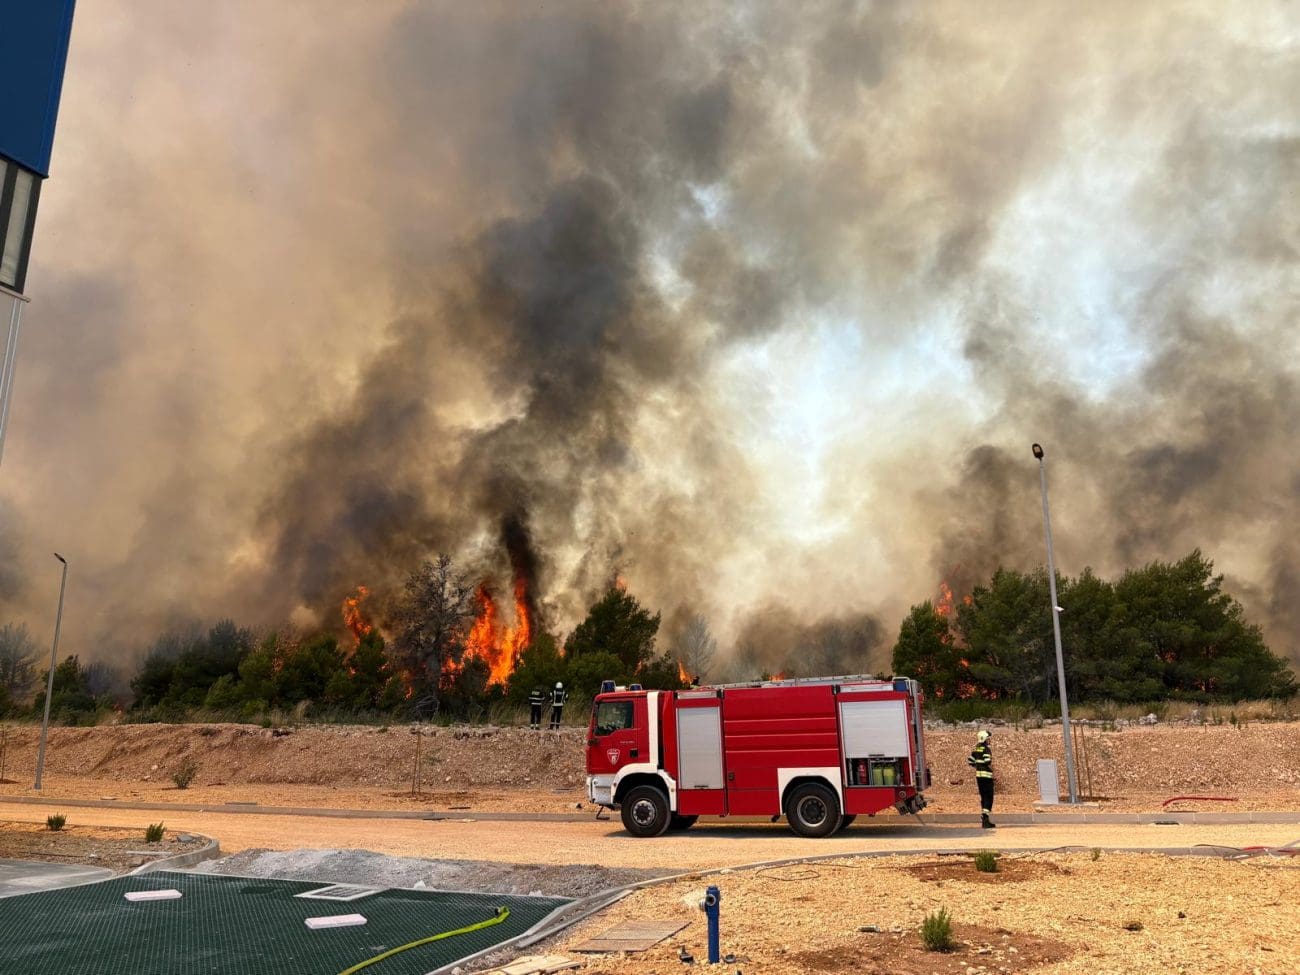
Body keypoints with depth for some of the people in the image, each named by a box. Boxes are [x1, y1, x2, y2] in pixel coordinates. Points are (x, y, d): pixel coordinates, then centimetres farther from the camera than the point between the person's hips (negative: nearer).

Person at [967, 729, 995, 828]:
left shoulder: (976, 749, 11)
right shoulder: (986, 749, -12)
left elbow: (970, 762, 14)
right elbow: (988, 762, -24)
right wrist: (992, 769, -6)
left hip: (978, 775, 8)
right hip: (986, 775, -8)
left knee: (983, 797, 14)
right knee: (989, 797, -3)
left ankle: (984, 819, 19)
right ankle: (985, 818, -11)